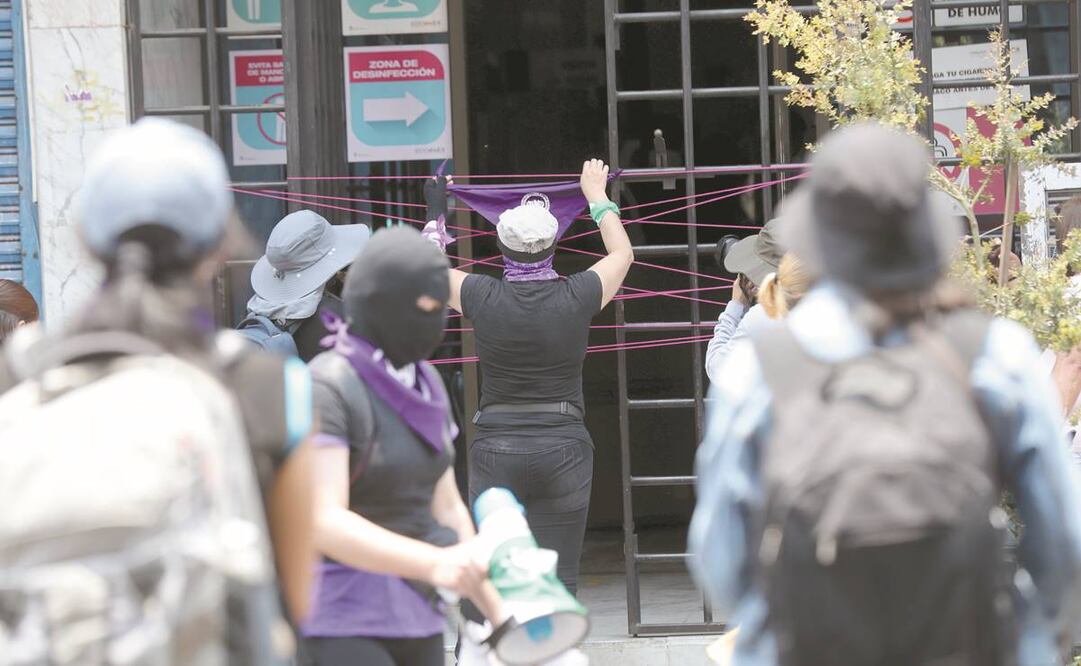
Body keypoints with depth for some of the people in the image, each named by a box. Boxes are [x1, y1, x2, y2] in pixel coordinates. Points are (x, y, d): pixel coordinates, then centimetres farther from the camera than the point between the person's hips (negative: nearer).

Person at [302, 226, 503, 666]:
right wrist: (434, 564, -38)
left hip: (412, 614, 8)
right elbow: (323, 522, -26)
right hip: (342, 625, -8)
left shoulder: (422, 385, 10)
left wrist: (496, 609, 15)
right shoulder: (327, 389, -16)